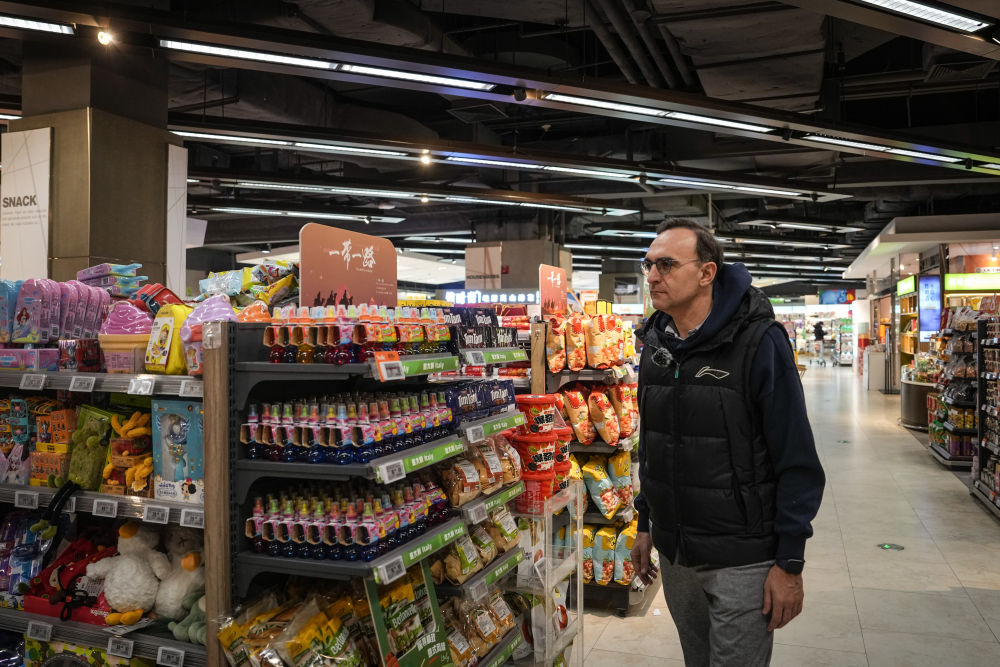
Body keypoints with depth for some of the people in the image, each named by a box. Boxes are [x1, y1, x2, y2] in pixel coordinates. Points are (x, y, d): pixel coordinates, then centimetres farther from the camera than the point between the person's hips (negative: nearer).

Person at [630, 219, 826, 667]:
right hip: (673, 554, 6)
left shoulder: (758, 341, -15)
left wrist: (790, 563, -15)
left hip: (742, 560, -6)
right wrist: (646, 525, 14)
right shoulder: (656, 344, 4)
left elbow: (797, 461, -15)